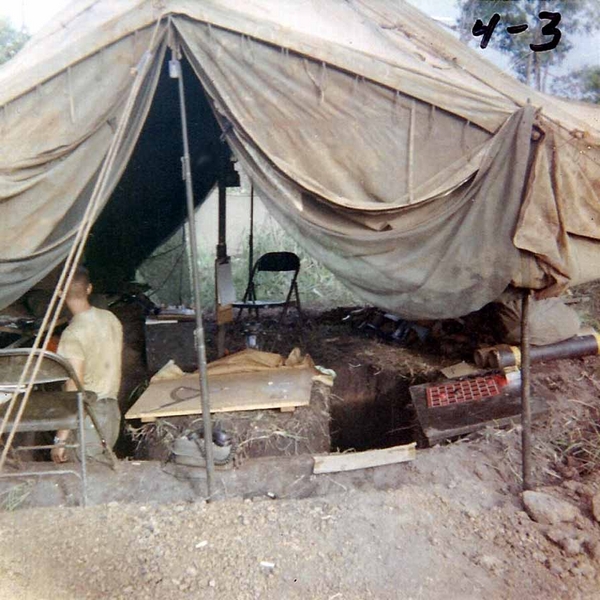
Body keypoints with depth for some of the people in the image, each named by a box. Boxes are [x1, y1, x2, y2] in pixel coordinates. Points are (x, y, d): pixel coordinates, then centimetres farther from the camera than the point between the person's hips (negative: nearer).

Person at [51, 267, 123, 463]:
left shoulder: (73, 334, -20)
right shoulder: (111, 319, 3)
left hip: (87, 415, -7)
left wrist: (60, 439, -17)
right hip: (112, 410, 8)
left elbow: (73, 391, -22)